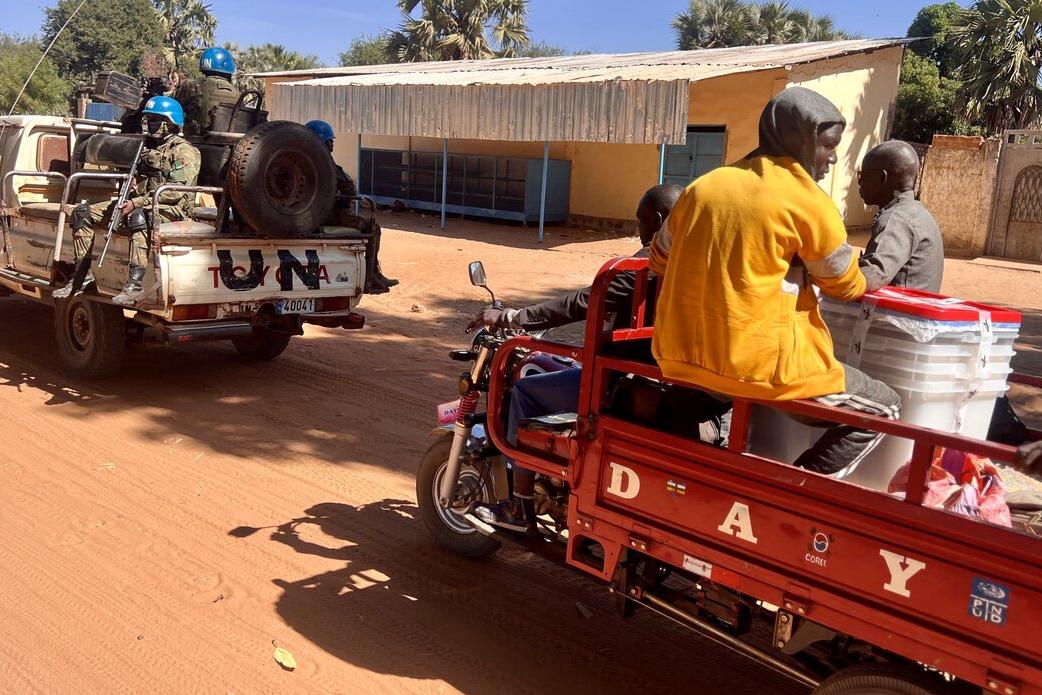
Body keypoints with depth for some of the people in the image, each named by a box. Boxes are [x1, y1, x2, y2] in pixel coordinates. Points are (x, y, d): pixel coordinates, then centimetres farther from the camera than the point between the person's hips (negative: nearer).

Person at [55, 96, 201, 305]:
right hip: (140, 203, 9)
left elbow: (176, 191, -18)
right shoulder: (149, 147, 21)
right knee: (83, 213, 0)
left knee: (141, 216, -44)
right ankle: (78, 279, 0)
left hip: (172, 208, -9)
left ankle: (135, 285, -50)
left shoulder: (183, 151, -6)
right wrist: (129, 193, 5)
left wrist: (137, 203, -22)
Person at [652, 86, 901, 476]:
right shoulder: (807, 200, -7)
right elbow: (846, 286, 7)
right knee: (884, 408, 11)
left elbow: (663, 258, 20)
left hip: (681, 355, 7)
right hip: (758, 365, -6)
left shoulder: (705, 185, 9)